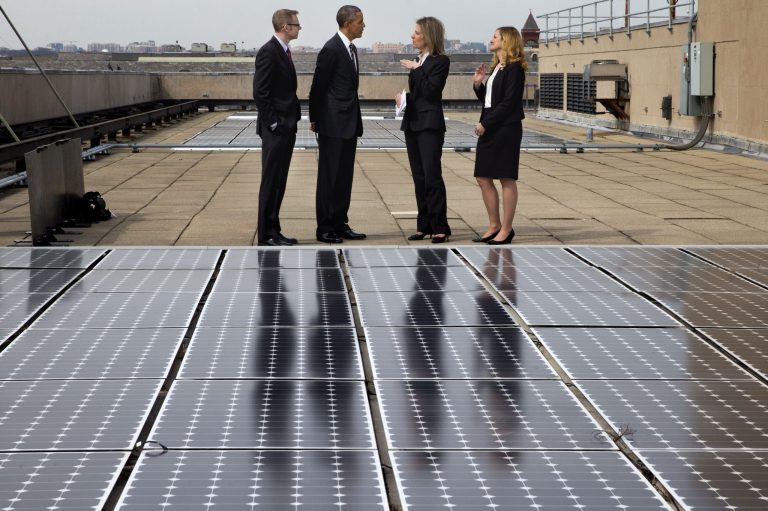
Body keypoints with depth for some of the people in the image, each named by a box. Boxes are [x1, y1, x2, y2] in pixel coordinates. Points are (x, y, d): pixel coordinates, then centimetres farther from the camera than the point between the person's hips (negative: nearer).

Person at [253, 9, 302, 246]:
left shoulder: (284, 51, 15)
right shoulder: (268, 52, -14)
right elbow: (260, 92, -18)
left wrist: (291, 121, 13)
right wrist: (273, 123, -17)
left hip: (287, 127, 9)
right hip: (275, 129, -9)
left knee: (279, 181, 11)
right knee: (271, 181, -4)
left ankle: (273, 230, 16)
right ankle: (267, 234, 0)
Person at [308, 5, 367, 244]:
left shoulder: (350, 48, 13)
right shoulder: (331, 49, -15)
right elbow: (318, 86, -11)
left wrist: (356, 120, 14)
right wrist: (314, 119, -3)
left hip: (349, 124, 9)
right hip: (333, 125, -9)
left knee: (345, 176, 11)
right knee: (329, 176, -3)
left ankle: (340, 224, 17)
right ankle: (325, 228, 3)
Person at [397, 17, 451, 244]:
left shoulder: (440, 61, -8)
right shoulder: (417, 61, 16)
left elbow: (431, 90, -17)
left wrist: (416, 70, -14)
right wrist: (402, 97, 4)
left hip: (430, 124, -8)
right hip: (412, 123, 8)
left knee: (432, 176, -10)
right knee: (419, 177, 8)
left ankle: (440, 227, -8)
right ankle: (424, 225, 12)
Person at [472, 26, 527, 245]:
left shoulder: (514, 69, -11)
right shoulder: (497, 67, 17)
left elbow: (509, 102, -18)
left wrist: (485, 123, -17)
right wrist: (478, 84, 4)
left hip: (506, 129, -9)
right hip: (489, 129, 9)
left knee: (506, 179, -3)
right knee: (483, 178, 9)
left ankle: (506, 229, 3)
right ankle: (494, 226, 18)